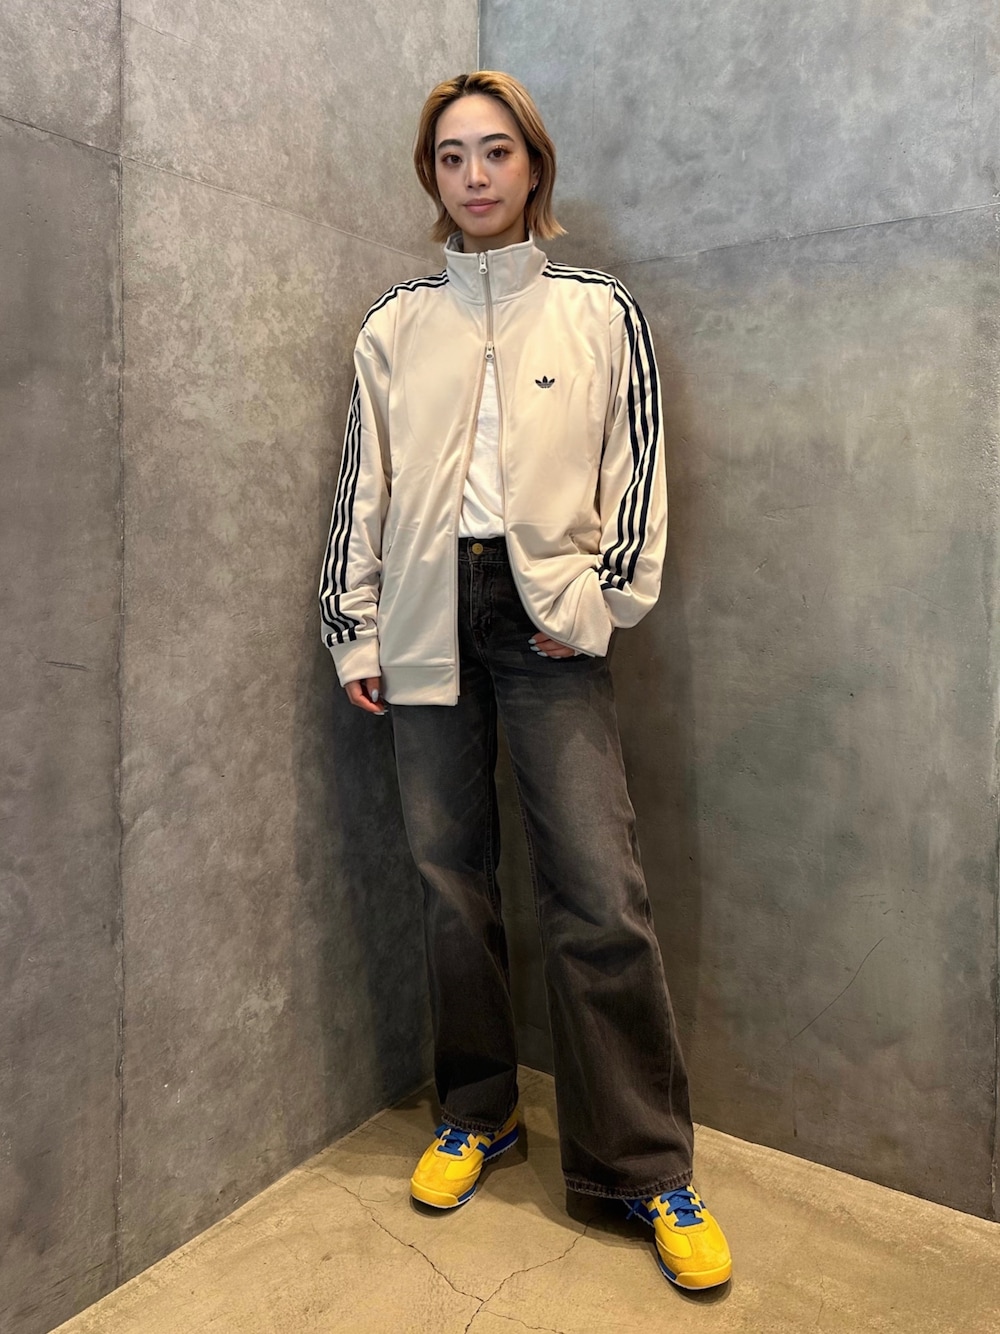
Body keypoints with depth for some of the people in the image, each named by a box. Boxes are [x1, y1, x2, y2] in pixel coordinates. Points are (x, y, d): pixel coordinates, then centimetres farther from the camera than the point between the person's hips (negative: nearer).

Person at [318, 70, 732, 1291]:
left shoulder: (601, 312, 10)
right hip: (425, 616, 3)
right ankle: (476, 1111, 26)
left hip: (547, 617, -2)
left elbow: (636, 478, 6)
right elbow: (362, 488, 12)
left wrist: (594, 604, -5)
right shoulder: (393, 328, 15)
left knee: (601, 894, -7)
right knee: (449, 876, 7)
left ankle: (646, 1166, 9)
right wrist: (352, 628, 6)